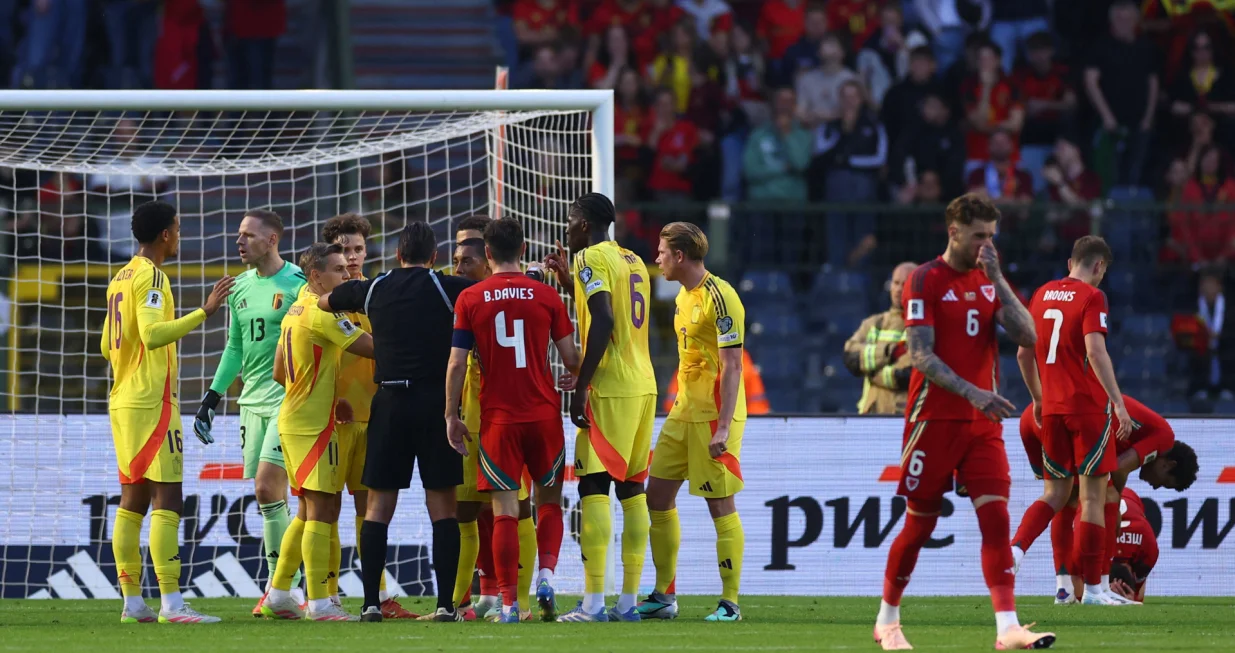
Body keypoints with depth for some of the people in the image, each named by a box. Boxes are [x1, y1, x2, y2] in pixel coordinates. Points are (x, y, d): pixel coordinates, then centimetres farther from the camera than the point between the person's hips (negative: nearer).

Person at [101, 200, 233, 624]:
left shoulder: (119, 279, 15)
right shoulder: (150, 276, -11)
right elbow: (152, 333, -26)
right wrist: (204, 312, -27)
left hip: (123, 400, 9)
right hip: (152, 402, -9)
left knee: (133, 501, 9)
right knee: (167, 500, -11)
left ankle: (132, 601, 8)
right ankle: (171, 603, -17)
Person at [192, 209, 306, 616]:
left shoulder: (297, 284, -8)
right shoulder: (240, 287, 14)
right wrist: (212, 396, 19)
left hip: (289, 399, -7)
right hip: (252, 400, 7)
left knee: (267, 485, -16)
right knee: (267, 493, 5)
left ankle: (287, 586, -10)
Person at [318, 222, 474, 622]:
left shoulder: (374, 289, 8)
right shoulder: (445, 288, -1)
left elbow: (324, 301, 26)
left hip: (390, 402, 2)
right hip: (436, 398, -2)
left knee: (378, 505, 6)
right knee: (442, 505, 2)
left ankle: (371, 602, 0)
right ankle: (446, 603, -3)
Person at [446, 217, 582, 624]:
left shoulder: (469, 300, -1)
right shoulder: (545, 296, 0)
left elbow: (457, 363, -3)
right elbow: (570, 356, 3)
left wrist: (451, 416, 6)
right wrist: (576, 378, 26)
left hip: (497, 418, -1)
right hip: (543, 413, 1)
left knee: (505, 511, 1)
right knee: (549, 498, 19)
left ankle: (509, 602, -4)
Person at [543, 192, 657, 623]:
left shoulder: (592, 260, -7)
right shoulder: (634, 262, 20)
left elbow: (603, 323, -19)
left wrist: (581, 386, -18)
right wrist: (568, 280, 32)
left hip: (610, 389, -9)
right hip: (644, 386, 9)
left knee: (594, 486, -9)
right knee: (632, 488, 9)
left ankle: (593, 603, -14)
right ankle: (628, 601, 9)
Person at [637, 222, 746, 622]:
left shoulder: (719, 297, -15)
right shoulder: (684, 296, 13)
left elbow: (732, 366, -18)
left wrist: (723, 426, -23)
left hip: (714, 416, -10)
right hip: (683, 411, 10)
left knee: (720, 503, -6)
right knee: (657, 495, 9)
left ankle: (730, 602, -2)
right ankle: (664, 596, 15)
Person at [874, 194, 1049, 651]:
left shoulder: (990, 281, 11)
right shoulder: (926, 280, -5)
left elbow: (1026, 335, -3)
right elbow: (920, 355, -14)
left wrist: (997, 279, -9)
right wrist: (972, 393, -24)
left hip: (983, 422, 4)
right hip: (935, 420, -4)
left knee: (996, 515, -10)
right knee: (920, 523, 3)